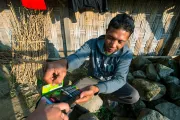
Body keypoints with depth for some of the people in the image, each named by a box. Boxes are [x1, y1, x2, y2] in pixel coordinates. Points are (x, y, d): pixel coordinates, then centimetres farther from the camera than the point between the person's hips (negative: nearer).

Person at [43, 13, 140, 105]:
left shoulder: (126, 54, -23)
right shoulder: (93, 43, -22)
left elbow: (119, 79, -32)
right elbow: (77, 56, -38)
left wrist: (96, 89, -52)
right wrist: (63, 63, -64)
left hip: (113, 82, 1)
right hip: (93, 79, 0)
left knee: (134, 96, -23)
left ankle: (102, 96, 2)